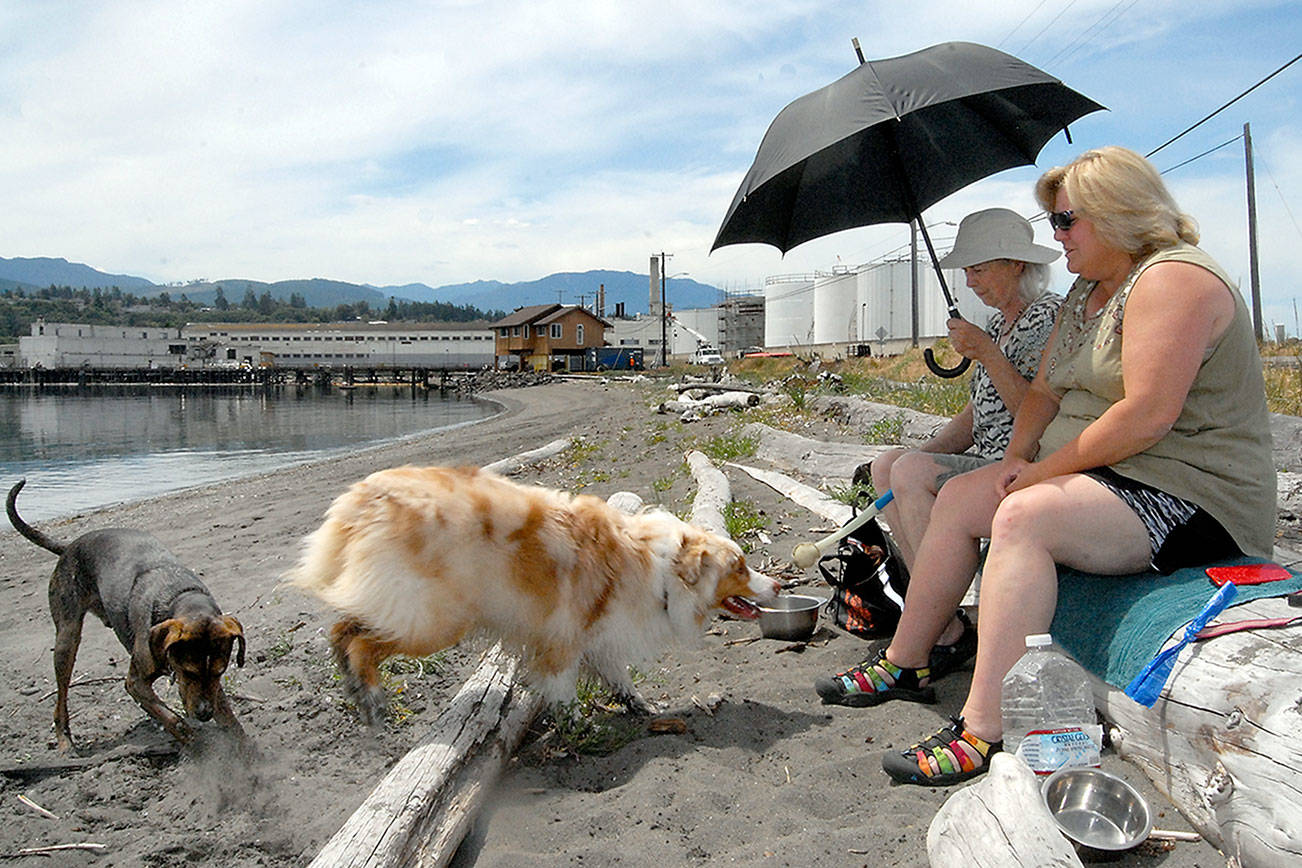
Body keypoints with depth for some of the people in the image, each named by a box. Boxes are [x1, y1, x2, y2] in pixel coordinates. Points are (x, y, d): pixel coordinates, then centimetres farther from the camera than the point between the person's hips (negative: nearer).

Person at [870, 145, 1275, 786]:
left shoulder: (1172, 278, -16)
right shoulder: (1088, 290, 15)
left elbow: (1147, 416, -26)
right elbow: (1046, 388, 16)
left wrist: (1044, 470, -18)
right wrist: (1019, 458, -3)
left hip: (1190, 495, -10)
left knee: (1023, 516, -32)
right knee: (959, 497, 2)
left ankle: (985, 732, -32)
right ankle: (904, 663, 10)